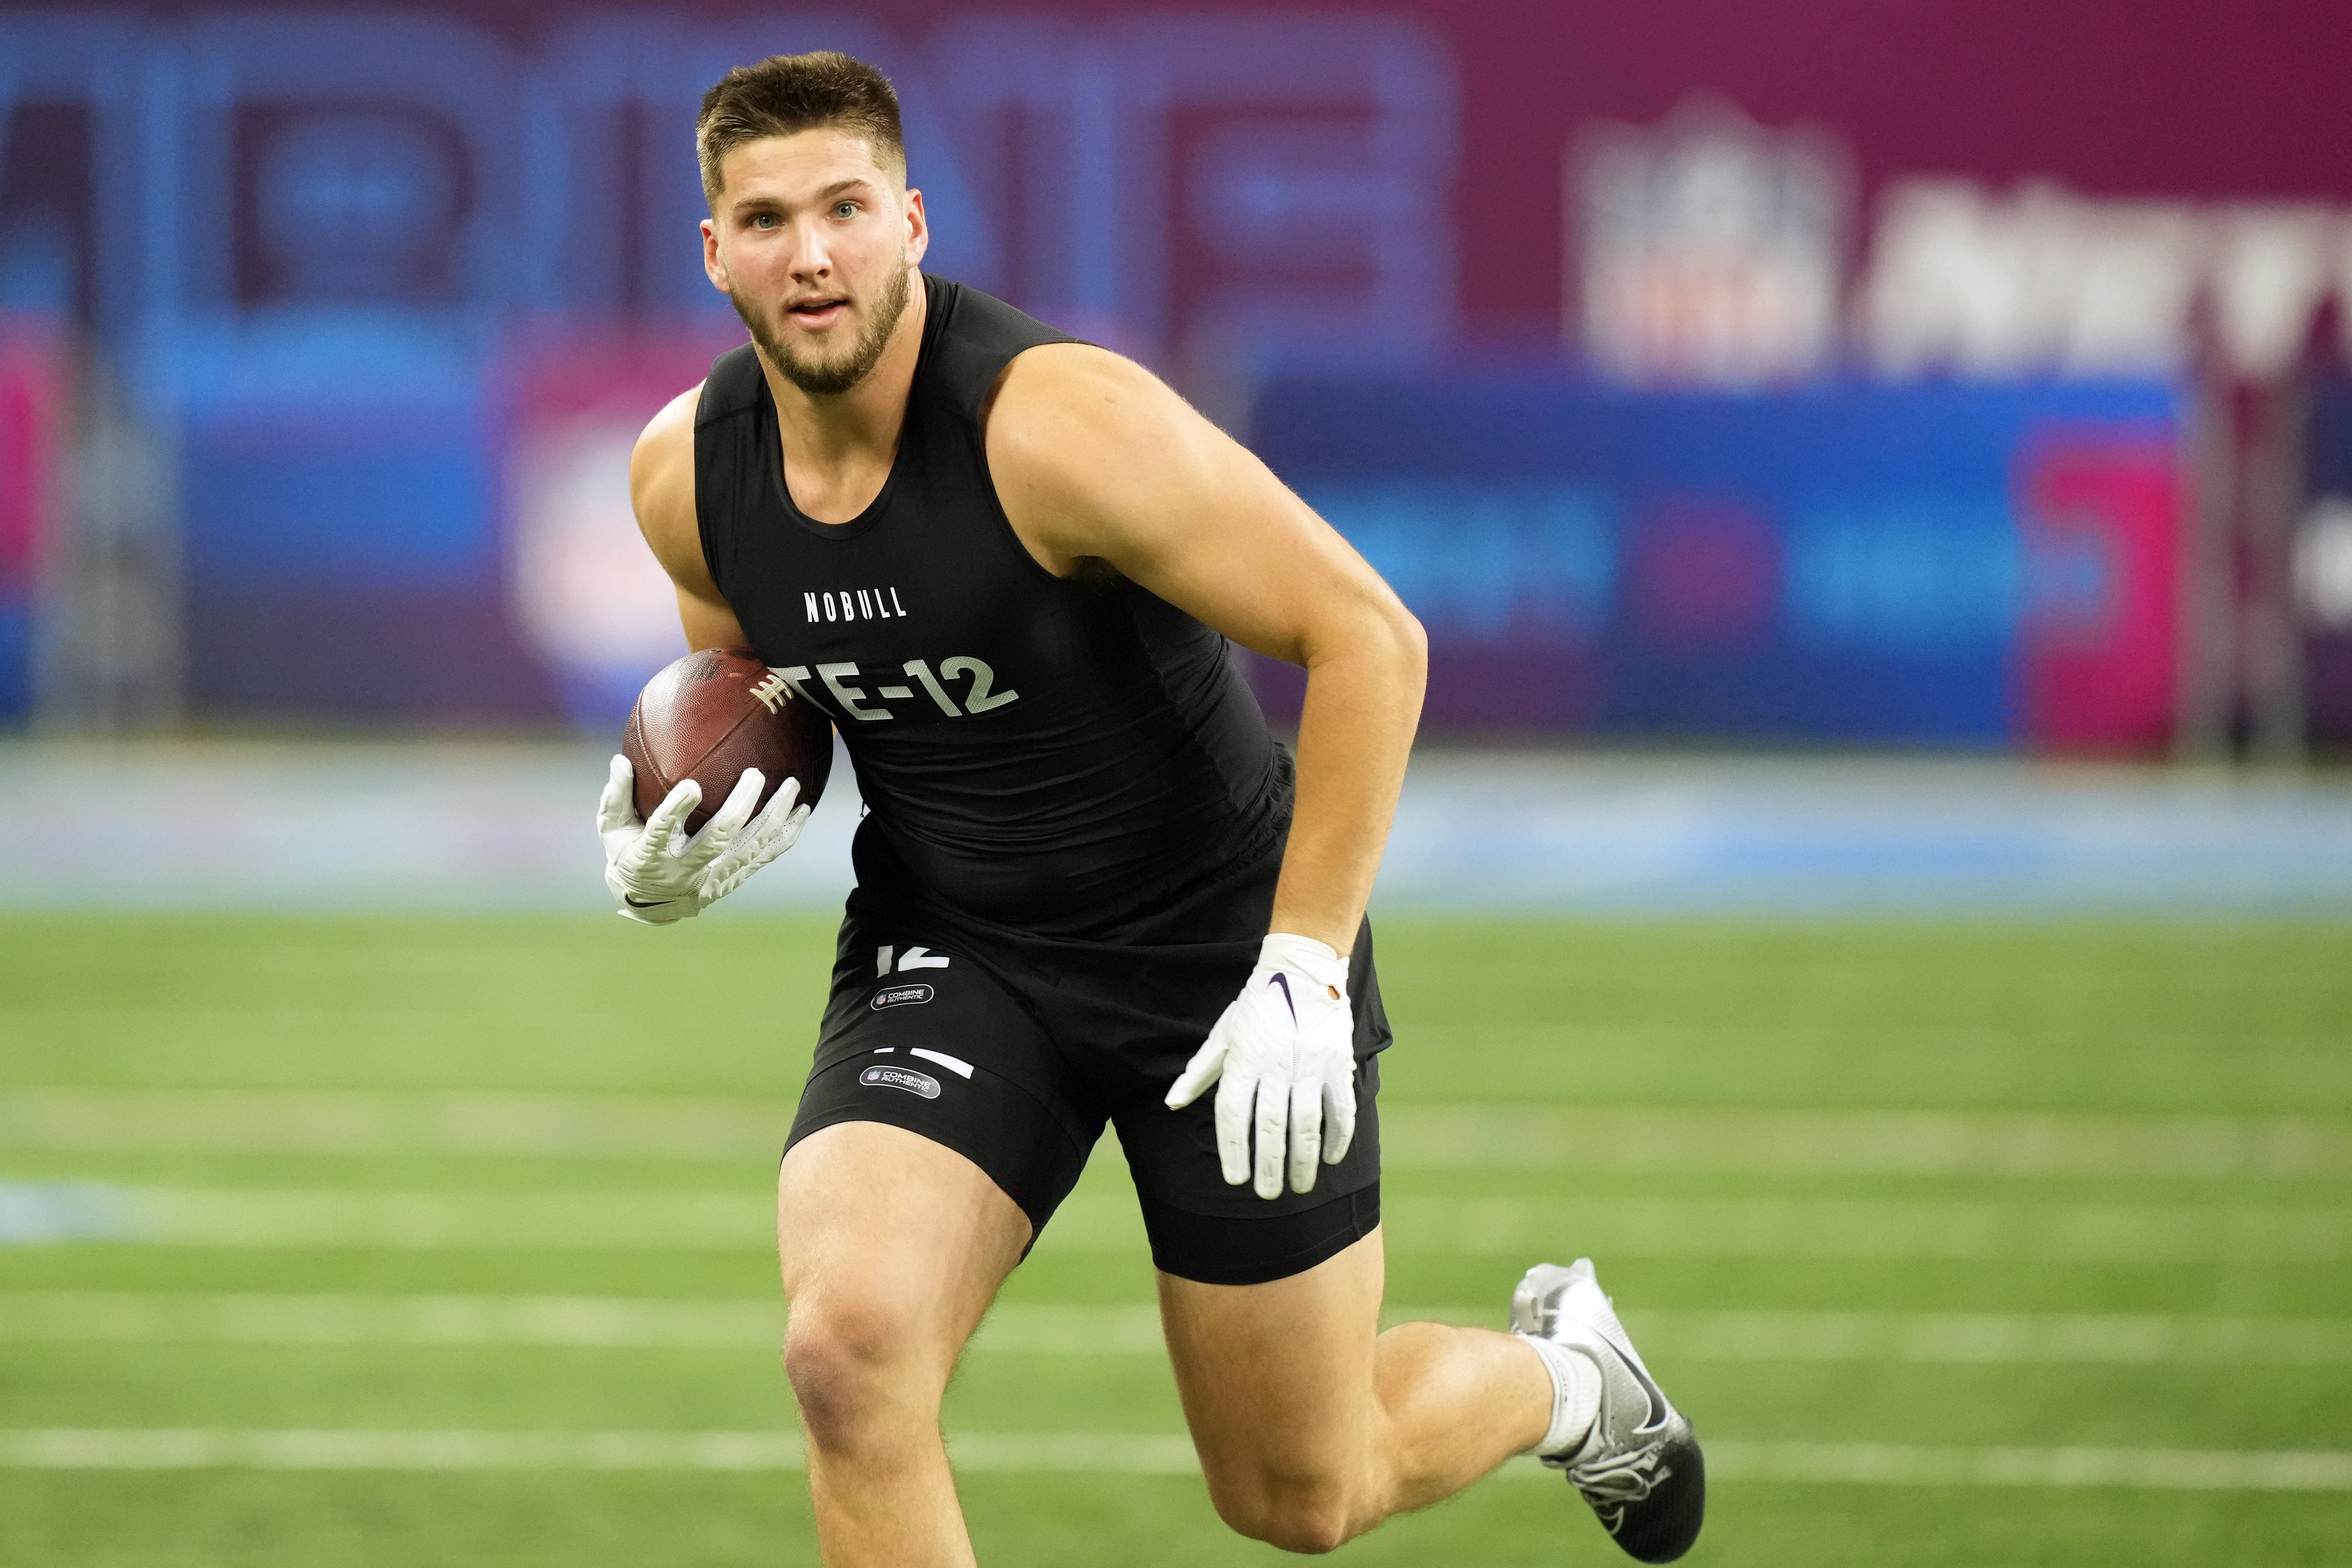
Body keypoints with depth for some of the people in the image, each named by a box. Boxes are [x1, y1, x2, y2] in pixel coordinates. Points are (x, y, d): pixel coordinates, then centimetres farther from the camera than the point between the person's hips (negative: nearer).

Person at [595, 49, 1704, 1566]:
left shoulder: (1056, 420, -27)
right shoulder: (689, 473, -8)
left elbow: (1369, 637, -24)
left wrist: (1303, 969, -26)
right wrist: (663, 861, -8)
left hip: (1221, 934, -4)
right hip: (949, 952, 4)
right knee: (848, 1346, -26)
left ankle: (1566, 1371, 44)